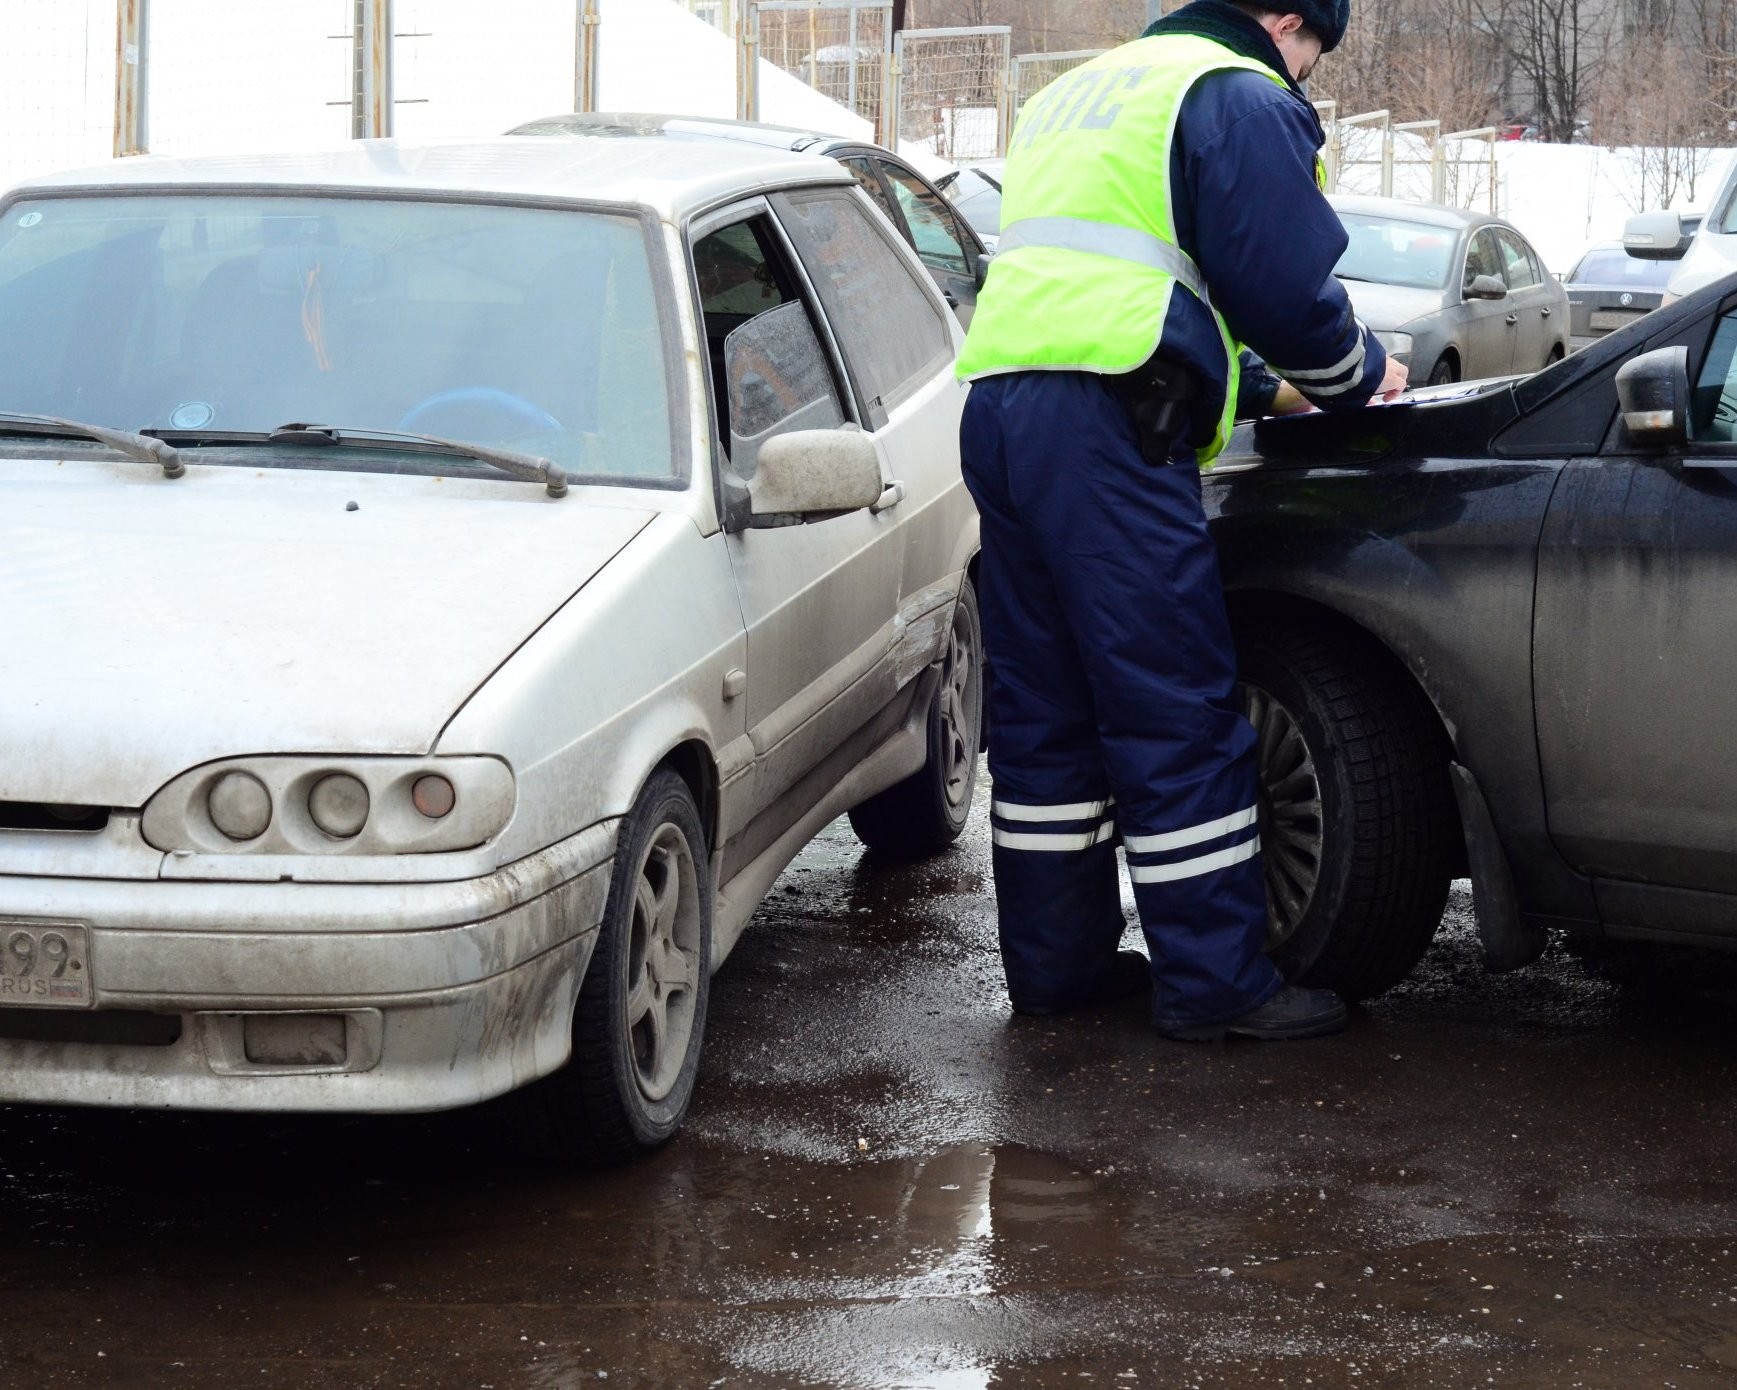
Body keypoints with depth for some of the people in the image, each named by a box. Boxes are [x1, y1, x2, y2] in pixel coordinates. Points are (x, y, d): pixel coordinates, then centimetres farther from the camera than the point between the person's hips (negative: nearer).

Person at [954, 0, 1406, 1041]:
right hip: (1105, 423, -9)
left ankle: (1056, 960, 17)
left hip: (997, 402, 9)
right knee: (1177, 712, -5)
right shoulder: (1243, 99, 0)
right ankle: (1216, 982, -2)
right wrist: (1359, 378, 13)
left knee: (1045, 707, 13)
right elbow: (1283, 282, -7)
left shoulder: (1077, 95, 29)